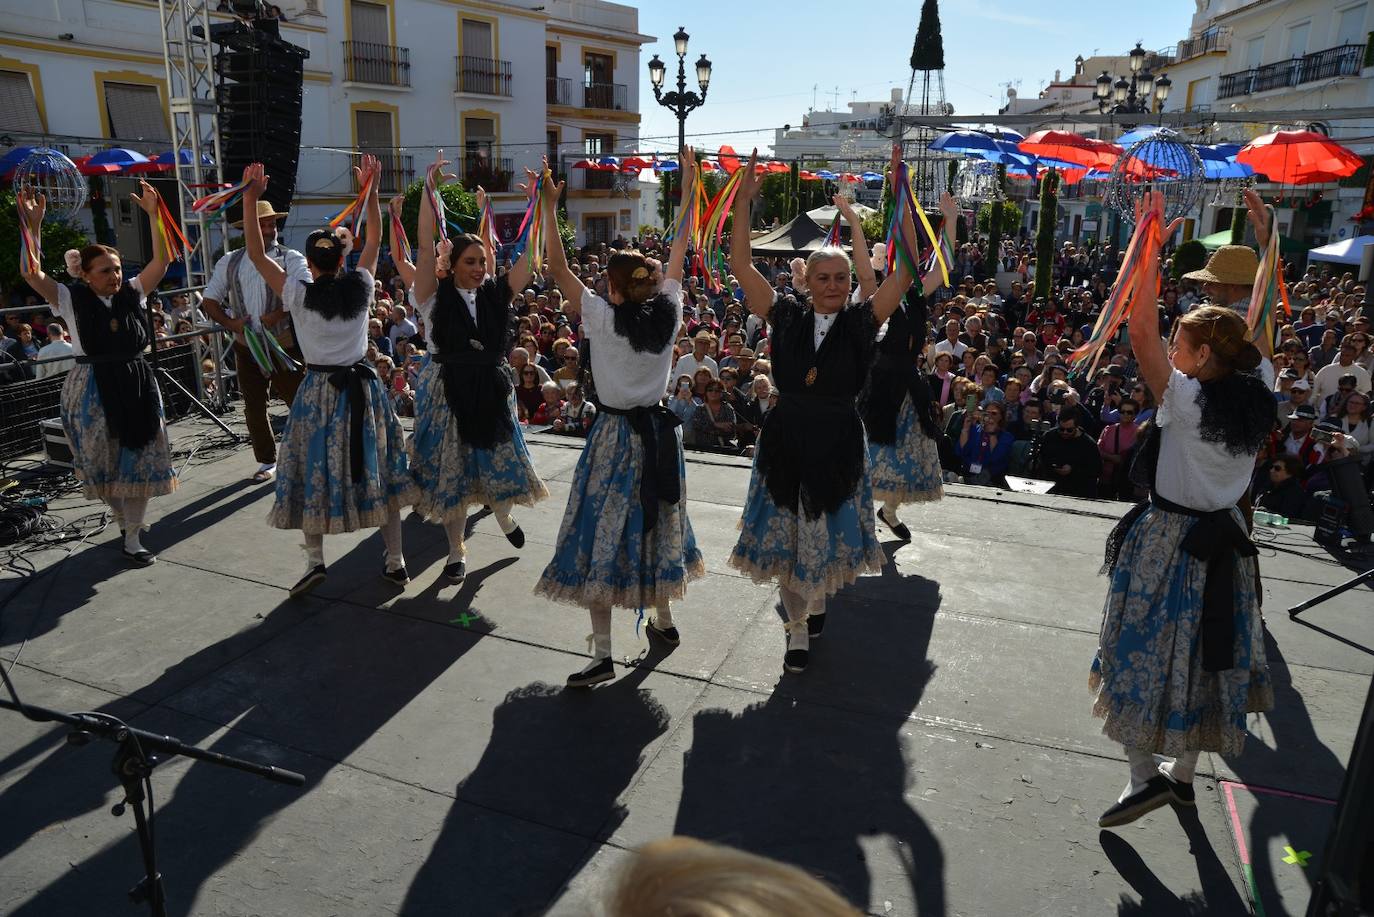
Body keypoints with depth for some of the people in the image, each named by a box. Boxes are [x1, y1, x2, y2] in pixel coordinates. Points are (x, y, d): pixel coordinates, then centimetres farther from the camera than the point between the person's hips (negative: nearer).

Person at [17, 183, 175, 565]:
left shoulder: (131, 293, 4)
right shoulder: (71, 299, -3)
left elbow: (161, 260, -3)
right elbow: (31, 273, -17)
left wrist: (153, 214, -11)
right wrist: (33, 225, -24)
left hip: (137, 384, 3)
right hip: (93, 388, -3)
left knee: (138, 458, 4)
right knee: (104, 462, 7)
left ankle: (132, 538, 14)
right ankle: (124, 518, 29)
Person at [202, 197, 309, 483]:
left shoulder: (291, 259, -3)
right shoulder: (230, 262, 9)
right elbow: (210, 299, 11)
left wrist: (278, 315, -30)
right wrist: (230, 322, -7)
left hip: (286, 344, -4)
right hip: (247, 346, 4)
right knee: (254, 408, 10)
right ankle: (266, 461, 24)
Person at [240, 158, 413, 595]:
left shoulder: (299, 295, -8)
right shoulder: (360, 286, -3)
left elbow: (257, 253, -3)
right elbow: (374, 239, 11)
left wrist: (250, 200, -4)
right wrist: (370, 191, 14)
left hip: (318, 390, -2)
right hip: (362, 387, 2)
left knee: (314, 473, 10)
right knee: (376, 469, 8)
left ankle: (315, 559, 8)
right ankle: (395, 561, 12)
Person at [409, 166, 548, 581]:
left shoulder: (496, 293, 1)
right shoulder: (435, 297, -6)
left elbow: (530, 255, -5)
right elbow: (424, 248, -19)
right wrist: (429, 189, -25)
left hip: (492, 388, 2)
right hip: (448, 390, -2)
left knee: (498, 461, 12)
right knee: (449, 470, 6)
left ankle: (504, 516, 45)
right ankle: (456, 552, 22)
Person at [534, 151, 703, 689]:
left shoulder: (602, 317, -12)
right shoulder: (667, 312, -1)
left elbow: (557, 267, -10)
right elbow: (679, 252, 8)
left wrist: (550, 206, -6)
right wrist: (687, 189, 17)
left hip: (615, 433, -5)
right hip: (659, 432, 5)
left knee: (603, 534, -2)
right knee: (656, 523, 19)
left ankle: (602, 653, -3)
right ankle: (663, 619, 34)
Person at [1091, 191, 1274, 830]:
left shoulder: (1186, 397, -20)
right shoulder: (1256, 399, -2)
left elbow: (1140, 332, -22)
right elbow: (1258, 322, 14)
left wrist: (1151, 246, -17)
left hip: (1167, 537, -7)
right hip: (1222, 543, 7)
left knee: (1145, 650, 5)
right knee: (1205, 652, 16)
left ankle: (1145, 773, 7)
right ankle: (1183, 773, 29)